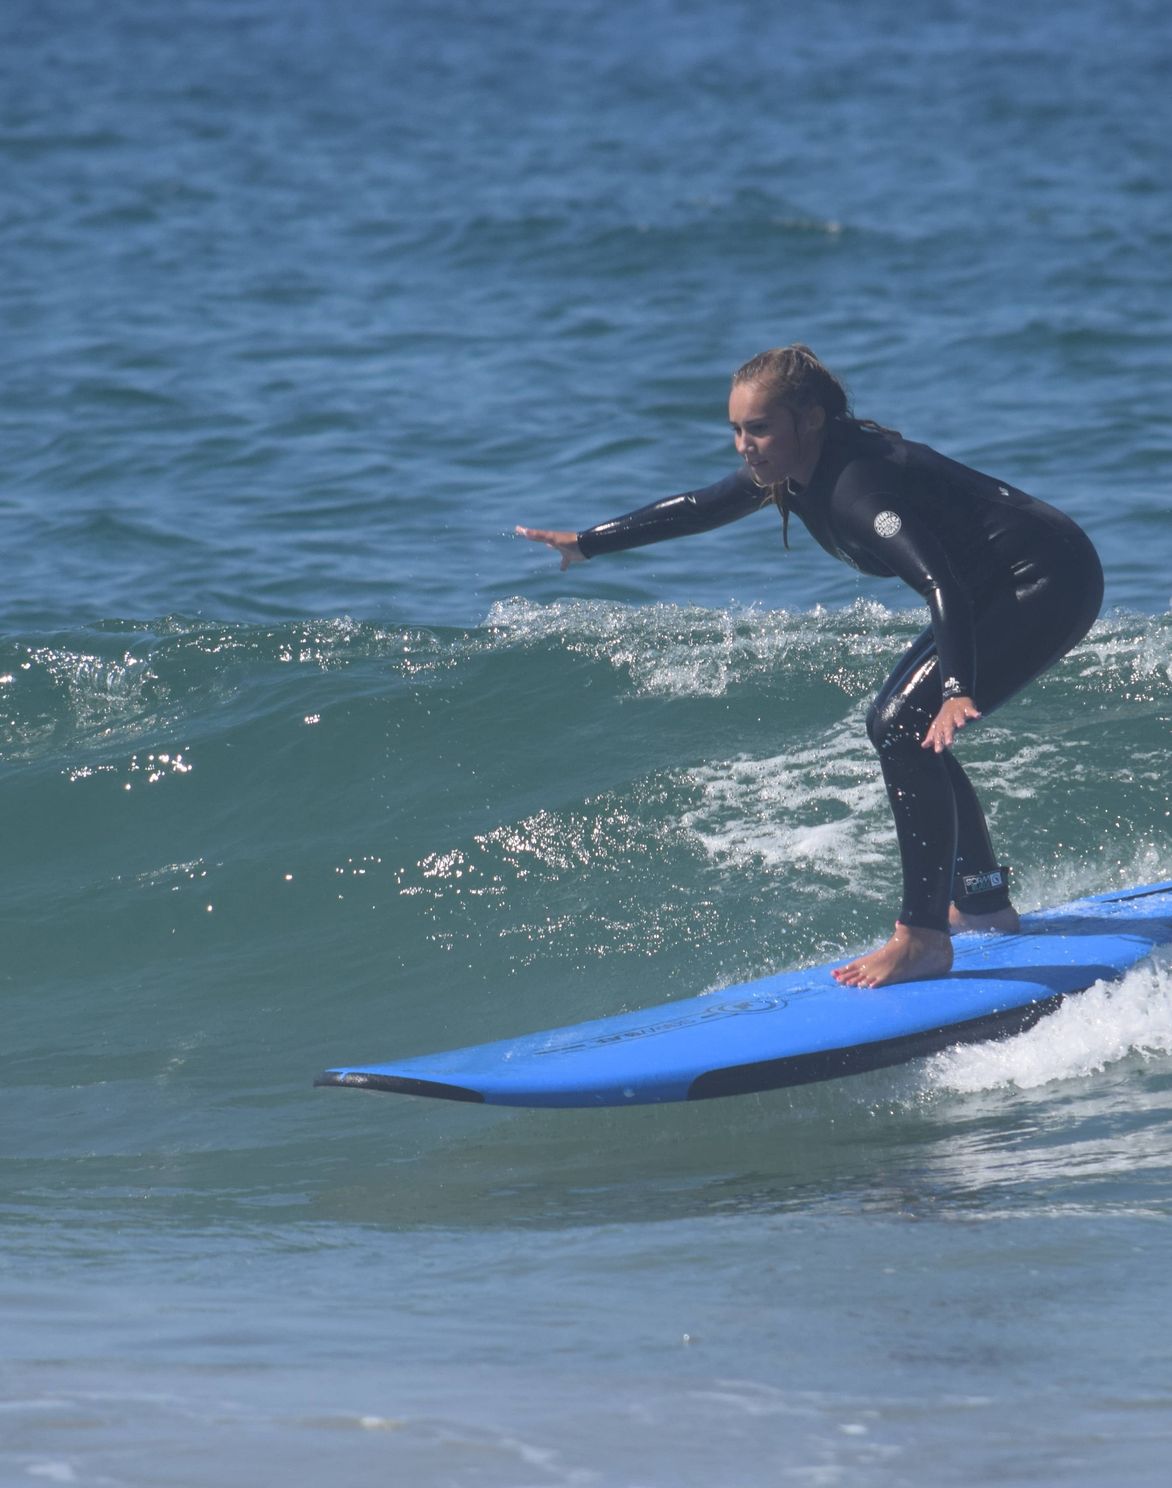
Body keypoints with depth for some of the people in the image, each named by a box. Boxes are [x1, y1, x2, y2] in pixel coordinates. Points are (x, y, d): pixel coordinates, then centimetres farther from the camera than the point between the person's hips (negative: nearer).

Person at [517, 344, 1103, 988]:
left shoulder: (855, 486, -27)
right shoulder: (795, 468, 2)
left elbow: (941, 585, -38)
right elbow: (699, 508, 20)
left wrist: (957, 691, -50)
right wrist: (588, 543, 26)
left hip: (1051, 583, -11)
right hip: (999, 587, 11)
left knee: (906, 728, -18)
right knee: (898, 724, 17)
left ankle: (923, 939, -15)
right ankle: (983, 901, 28)